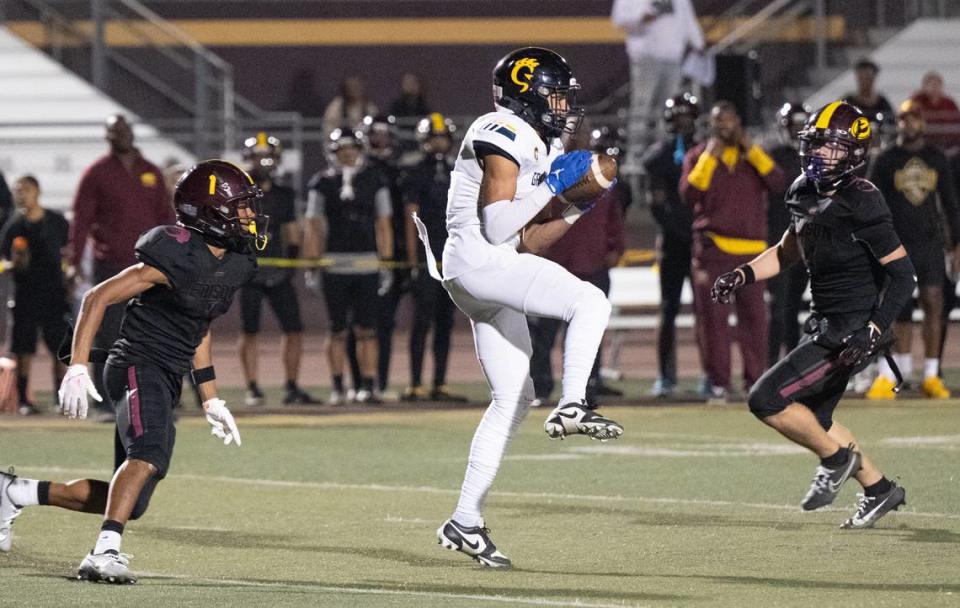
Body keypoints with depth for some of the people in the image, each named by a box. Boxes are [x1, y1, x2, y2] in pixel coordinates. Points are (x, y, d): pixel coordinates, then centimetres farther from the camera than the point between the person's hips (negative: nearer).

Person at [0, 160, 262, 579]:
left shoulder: (234, 265, 9)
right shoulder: (177, 259, -17)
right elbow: (97, 298, -14)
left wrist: (211, 400, 25)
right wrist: (77, 369, -20)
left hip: (168, 383, 9)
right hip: (138, 366, -9)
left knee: (130, 502, 8)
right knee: (149, 454, -35)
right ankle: (105, 553, -43)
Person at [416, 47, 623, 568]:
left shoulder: (538, 144, 20)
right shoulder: (505, 137, -10)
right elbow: (497, 228, -18)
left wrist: (577, 208, 10)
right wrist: (553, 184, -14)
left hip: (496, 271, 10)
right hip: (477, 262, -10)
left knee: (513, 397, 9)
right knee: (591, 302, -21)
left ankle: (465, 521, 11)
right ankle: (571, 406, -27)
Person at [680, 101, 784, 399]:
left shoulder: (754, 156, 14)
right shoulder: (698, 156, 8)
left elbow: (777, 182, -4)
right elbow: (689, 194, -8)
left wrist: (752, 150, -7)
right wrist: (710, 157, -11)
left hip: (751, 250, 2)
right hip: (712, 248, -2)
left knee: (754, 315, -1)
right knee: (713, 316, -5)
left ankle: (755, 378, 4)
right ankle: (717, 380, -1)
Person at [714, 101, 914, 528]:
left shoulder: (861, 204, -20)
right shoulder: (805, 193, 5)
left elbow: (902, 275, -20)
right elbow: (787, 252, 22)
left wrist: (875, 331, -29)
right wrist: (741, 276, 7)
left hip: (852, 330, -9)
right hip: (825, 326, 9)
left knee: (767, 401, -11)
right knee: (813, 418, 20)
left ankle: (838, 458, 9)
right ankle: (878, 490, 33)